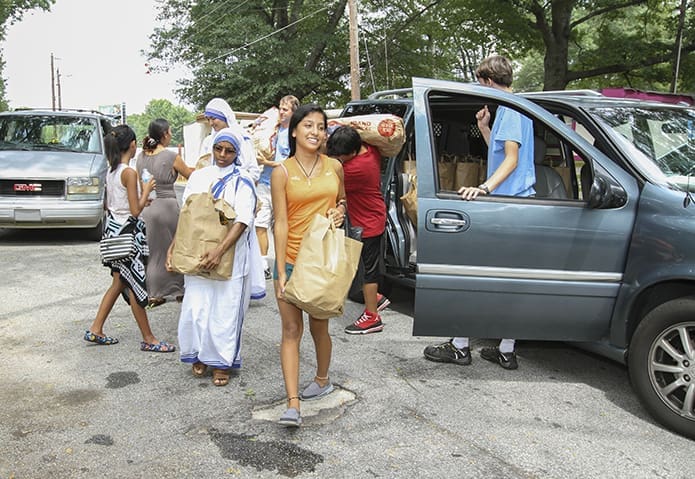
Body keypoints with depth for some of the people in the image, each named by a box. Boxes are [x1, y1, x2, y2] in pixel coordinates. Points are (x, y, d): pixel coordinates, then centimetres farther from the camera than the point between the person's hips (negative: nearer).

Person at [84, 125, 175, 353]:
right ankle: (148, 339, 10)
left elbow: (108, 204, 15)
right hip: (127, 231, -9)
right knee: (135, 286, 0)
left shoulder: (111, 171, 8)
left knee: (119, 282, 18)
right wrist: (146, 190, -5)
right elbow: (135, 211, -19)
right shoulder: (129, 172, -18)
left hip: (113, 227, 9)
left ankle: (96, 329, 23)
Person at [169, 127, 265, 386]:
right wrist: (173, 247, 3)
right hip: (197, 255, 3)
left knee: (225, 310, 1)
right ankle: (199, 355, 24)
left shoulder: (242, 181, -1)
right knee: (196, 308, 2)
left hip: (230, 258, -3)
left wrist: (220, 250, -23)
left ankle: (221, 361, 18)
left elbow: (242, 221, -12)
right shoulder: (198, 177, 11)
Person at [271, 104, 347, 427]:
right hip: (291, 260, -2)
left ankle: (322, 380, 38)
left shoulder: (334, 167, 5)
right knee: (291, 330, -3)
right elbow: (281, 224, -8)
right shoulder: (282, 172, -4)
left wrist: (339, 212, -3)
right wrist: (281, 273, -13)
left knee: (318, 326, 14)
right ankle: (293, 404, -1)